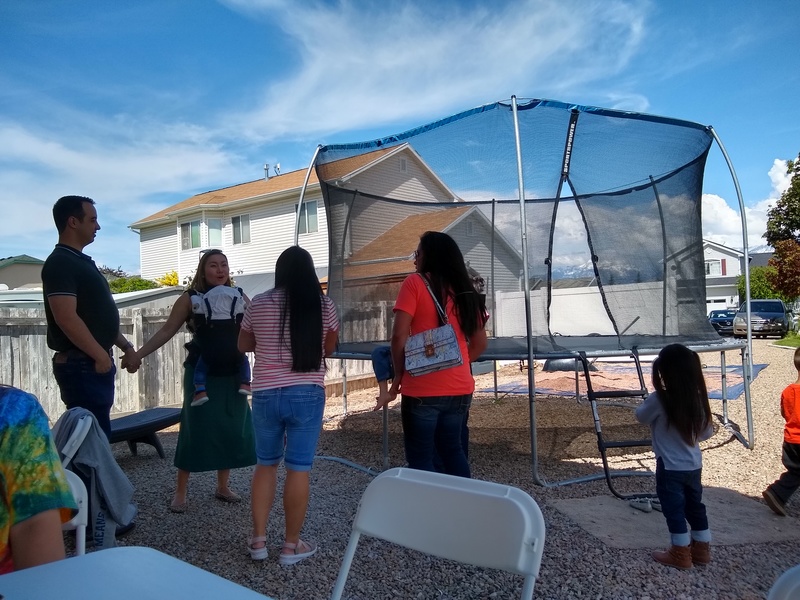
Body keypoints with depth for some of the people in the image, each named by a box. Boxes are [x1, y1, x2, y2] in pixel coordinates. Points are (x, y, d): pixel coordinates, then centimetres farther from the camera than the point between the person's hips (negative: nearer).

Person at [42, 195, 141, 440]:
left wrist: (126, 347, 16)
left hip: (95, 362, 10)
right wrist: (100, 355, -18)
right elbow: (66, 318, -22)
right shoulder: (60, 263, -13)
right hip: (81, 364, -10)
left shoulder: (83, 262, 17)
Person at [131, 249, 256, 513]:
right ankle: (180, 492, 18)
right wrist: (138, 354, -10)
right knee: (195, 431, 2)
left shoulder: (238, 297, 4)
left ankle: (222, 487, 25)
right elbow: (166, 331, -2)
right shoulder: (191, 298, -3)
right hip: (202, 376, -3)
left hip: (233, 376, 3)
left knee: (232, 430, 8)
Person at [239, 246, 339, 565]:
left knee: (266, 463, 18)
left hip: (265, 394, 2)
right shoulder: (323, 305, -4)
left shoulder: (258, 304, -1)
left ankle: (258, 539, 24)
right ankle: (291, 545, 18)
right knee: (298, 469, 6)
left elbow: (243, 345, 12)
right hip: (307, 394, -2)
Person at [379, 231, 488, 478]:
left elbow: (399, 336, -13)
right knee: (453, 449, 21)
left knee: (421, 458, 6)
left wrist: (399, 374, -1)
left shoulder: (415, 283, -6)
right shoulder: (464, 290, 11)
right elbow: (479, 343, 14)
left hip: (422, 389, -6)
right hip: (459, 388, 6)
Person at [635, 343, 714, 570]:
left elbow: (640, 416, -4)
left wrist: (647, 403, 12)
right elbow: (707, 432, 6)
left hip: (670, 467, -6)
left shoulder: (659, 400, -22)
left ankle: (680, 555, 19)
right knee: (695, 506, 20)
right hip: (694, 465, 6)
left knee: (674, 509, 8)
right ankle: (701, 550, 32)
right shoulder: (698, 398, -5)